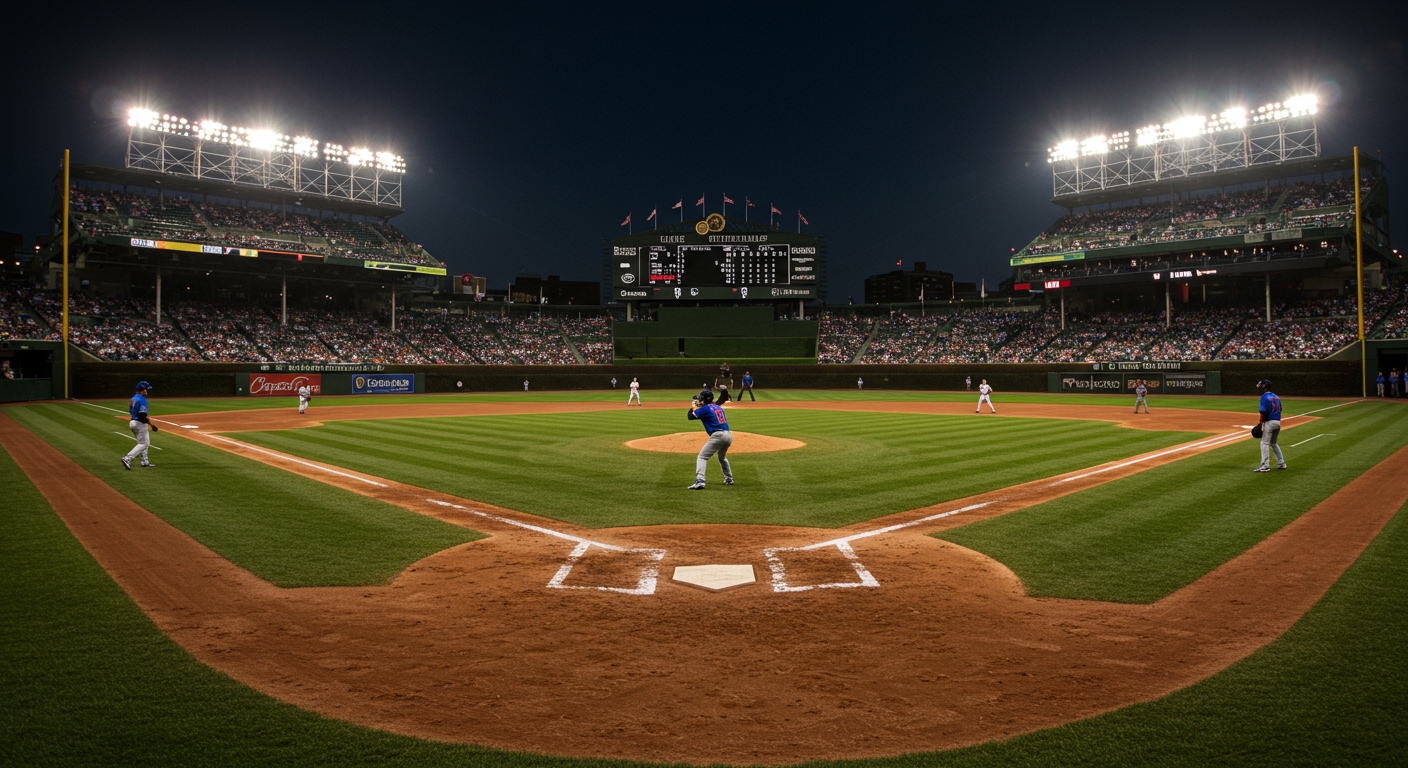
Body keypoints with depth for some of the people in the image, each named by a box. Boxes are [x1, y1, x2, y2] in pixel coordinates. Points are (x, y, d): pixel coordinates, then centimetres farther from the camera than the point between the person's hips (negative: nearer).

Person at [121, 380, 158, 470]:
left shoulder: (134, 398, 10)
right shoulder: (142, 399, -19)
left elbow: (130, 411, 16)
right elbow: (142, 415, -24)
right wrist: (151, 424, -18)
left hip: (133, 422, 10)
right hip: (140, 424, -10)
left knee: (144, 442, 20)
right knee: (143, 444, -2)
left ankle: (145, 461, 23)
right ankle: (127, 459, -12)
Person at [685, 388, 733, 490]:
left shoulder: (705, 408, -2)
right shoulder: (718, 407, 20)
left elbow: (690, 416, -2)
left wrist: (694, 407, 20)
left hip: (718, 435, -8)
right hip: (728, 435, 8)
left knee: (702, 457, -8)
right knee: (722, 457, 33)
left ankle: (699, 482, -25)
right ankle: (729, 479, 40)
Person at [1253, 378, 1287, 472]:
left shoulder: (1264, 397, -12)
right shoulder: (1276, 397, 13)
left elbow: (1263, 412, -17)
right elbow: (1280, 409, 15)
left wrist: (1260, 424, -13)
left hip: (1269, 422, -8)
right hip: (1278, 422, 8)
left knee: (1265, 443, -5)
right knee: (1273, 443, 21)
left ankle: (1265, 466, -9)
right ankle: (1281, 463, 23)